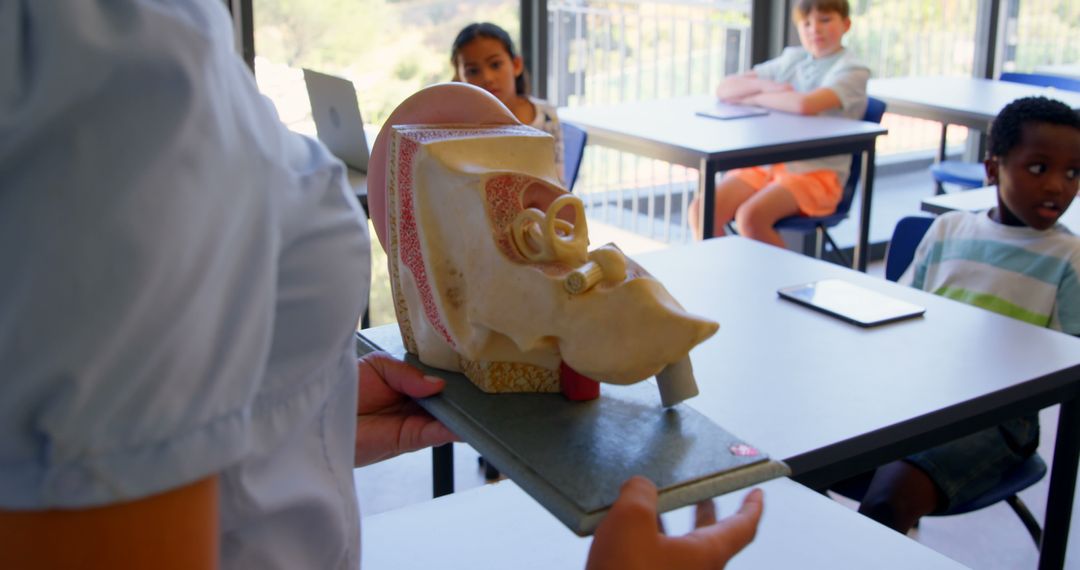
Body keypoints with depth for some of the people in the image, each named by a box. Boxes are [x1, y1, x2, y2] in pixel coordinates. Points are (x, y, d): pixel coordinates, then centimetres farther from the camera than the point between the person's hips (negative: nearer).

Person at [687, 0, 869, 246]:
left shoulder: (851, 70, -4)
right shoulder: (791, 59, 15)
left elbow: (805, 104, -26)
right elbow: (724, 89, 12)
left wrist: (755, 98, -9)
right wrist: (765, 86, -7)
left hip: (816, 173, -6)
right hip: (767, 164, 6)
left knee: (750, 217, -30)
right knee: (702, 210, -15)